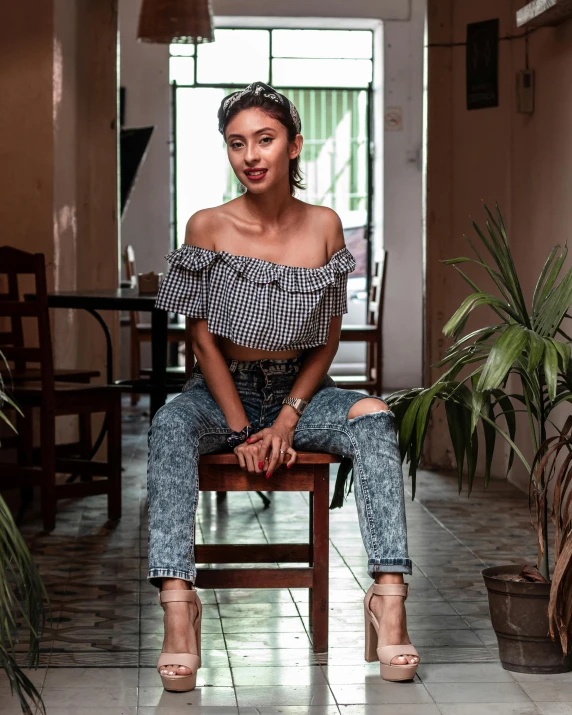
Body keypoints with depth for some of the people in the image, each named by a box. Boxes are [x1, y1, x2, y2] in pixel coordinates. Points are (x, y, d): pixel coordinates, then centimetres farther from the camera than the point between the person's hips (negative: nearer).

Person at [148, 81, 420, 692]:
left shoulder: (324, 225, 0)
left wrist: (287, 418, -10)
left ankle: (389, 594, -35)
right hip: (223, 389, -1)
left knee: (373, 417, -29)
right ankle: (177, 600, -42)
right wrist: (243, 428, -13)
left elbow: (329, 337, 2)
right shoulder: (208, 226, -5)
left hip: (301, 389, 1)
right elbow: (202, 337, -5)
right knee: (170, 425, -34)